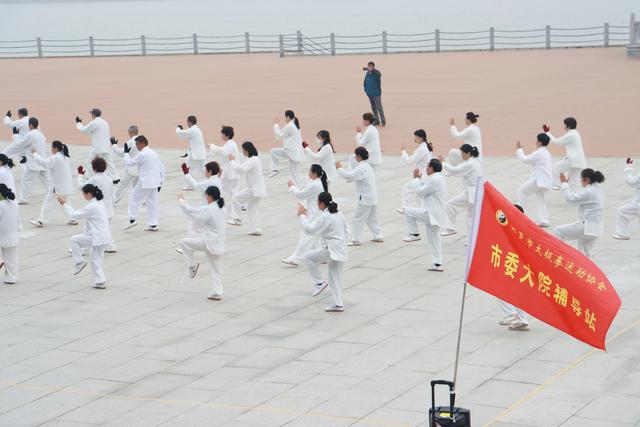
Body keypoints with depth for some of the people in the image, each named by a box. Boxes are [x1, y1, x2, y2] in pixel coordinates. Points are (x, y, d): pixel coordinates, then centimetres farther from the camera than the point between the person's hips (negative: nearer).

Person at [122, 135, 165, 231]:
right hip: (155, 182, 8)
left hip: (145, 183, -8)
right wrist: (160, 181, 19)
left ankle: (132, 220, -1)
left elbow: (130, 162, -7)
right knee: (152, 203, 9)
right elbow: (161, 168, 15)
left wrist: (126, 153, 10)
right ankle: (153, 224, 9)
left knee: (134, 199, 2)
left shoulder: (142, 154, -14)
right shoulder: (154, 153, 13)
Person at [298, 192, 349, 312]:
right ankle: (338, 304, 14)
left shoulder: (325, 217, -17)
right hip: (341, 250, 9)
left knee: (308, 257, -2)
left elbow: (309, 229, -19)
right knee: (335, 277, 13)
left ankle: (319, 283, 0)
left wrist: (302, 215, -9)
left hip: (331, 249, -9)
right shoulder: (339, 214, 11)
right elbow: (346, 231, 19)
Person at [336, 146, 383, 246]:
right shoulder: (368, 166, 14)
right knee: (372, 219, 20)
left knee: (357, 219, -2)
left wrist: (339, 168, -14)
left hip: (365, 199, -10)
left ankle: (356, 239, 0)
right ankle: (378, 236, 24)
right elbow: (354, 177, 20)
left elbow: (349, 176, -26)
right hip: (373, 197, 10)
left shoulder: (361, 168, -19)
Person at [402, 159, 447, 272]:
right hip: (436, 214, 10)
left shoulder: (434, 180, -19)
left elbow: (420, 191, -15)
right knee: (434, 239, 14)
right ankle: (437, 264, 16)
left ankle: (414, 234, 4)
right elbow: (424, 189, 20)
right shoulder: (438, 178, 15)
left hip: (431, 214, -10)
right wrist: (418, 179, 13)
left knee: (408, 211, -6)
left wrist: (417, 178, -2)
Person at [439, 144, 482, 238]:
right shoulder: (476, 162, 14)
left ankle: (451, 228, 1)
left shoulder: (469, 164, -17)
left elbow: (454, 171, -16)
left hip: (471, 193, -10)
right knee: (471, 216, 15)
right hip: (477, 193, 10)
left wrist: (443, 162, -8)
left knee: (450, 204, -4)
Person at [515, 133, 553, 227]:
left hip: (539, 180, -10)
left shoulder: (539, 153, -14)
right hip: (546, 180, 10)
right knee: (540, 199, 14)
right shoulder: (546, 152, 16)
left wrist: (519, 149, 4)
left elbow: (525, 159, -8)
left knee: (522, 189, 3)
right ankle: (543, 220, 10)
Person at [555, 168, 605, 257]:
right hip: (595, 228, 10)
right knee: (584, 255, 19)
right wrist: (566, 184, 14)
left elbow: (571, 198, -18)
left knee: (558, 231, -1)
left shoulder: (589, 191, -18)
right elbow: (577, 196, 17)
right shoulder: (597, 190, 14)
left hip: (586, 227, -10)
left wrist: (564, 183, -7)